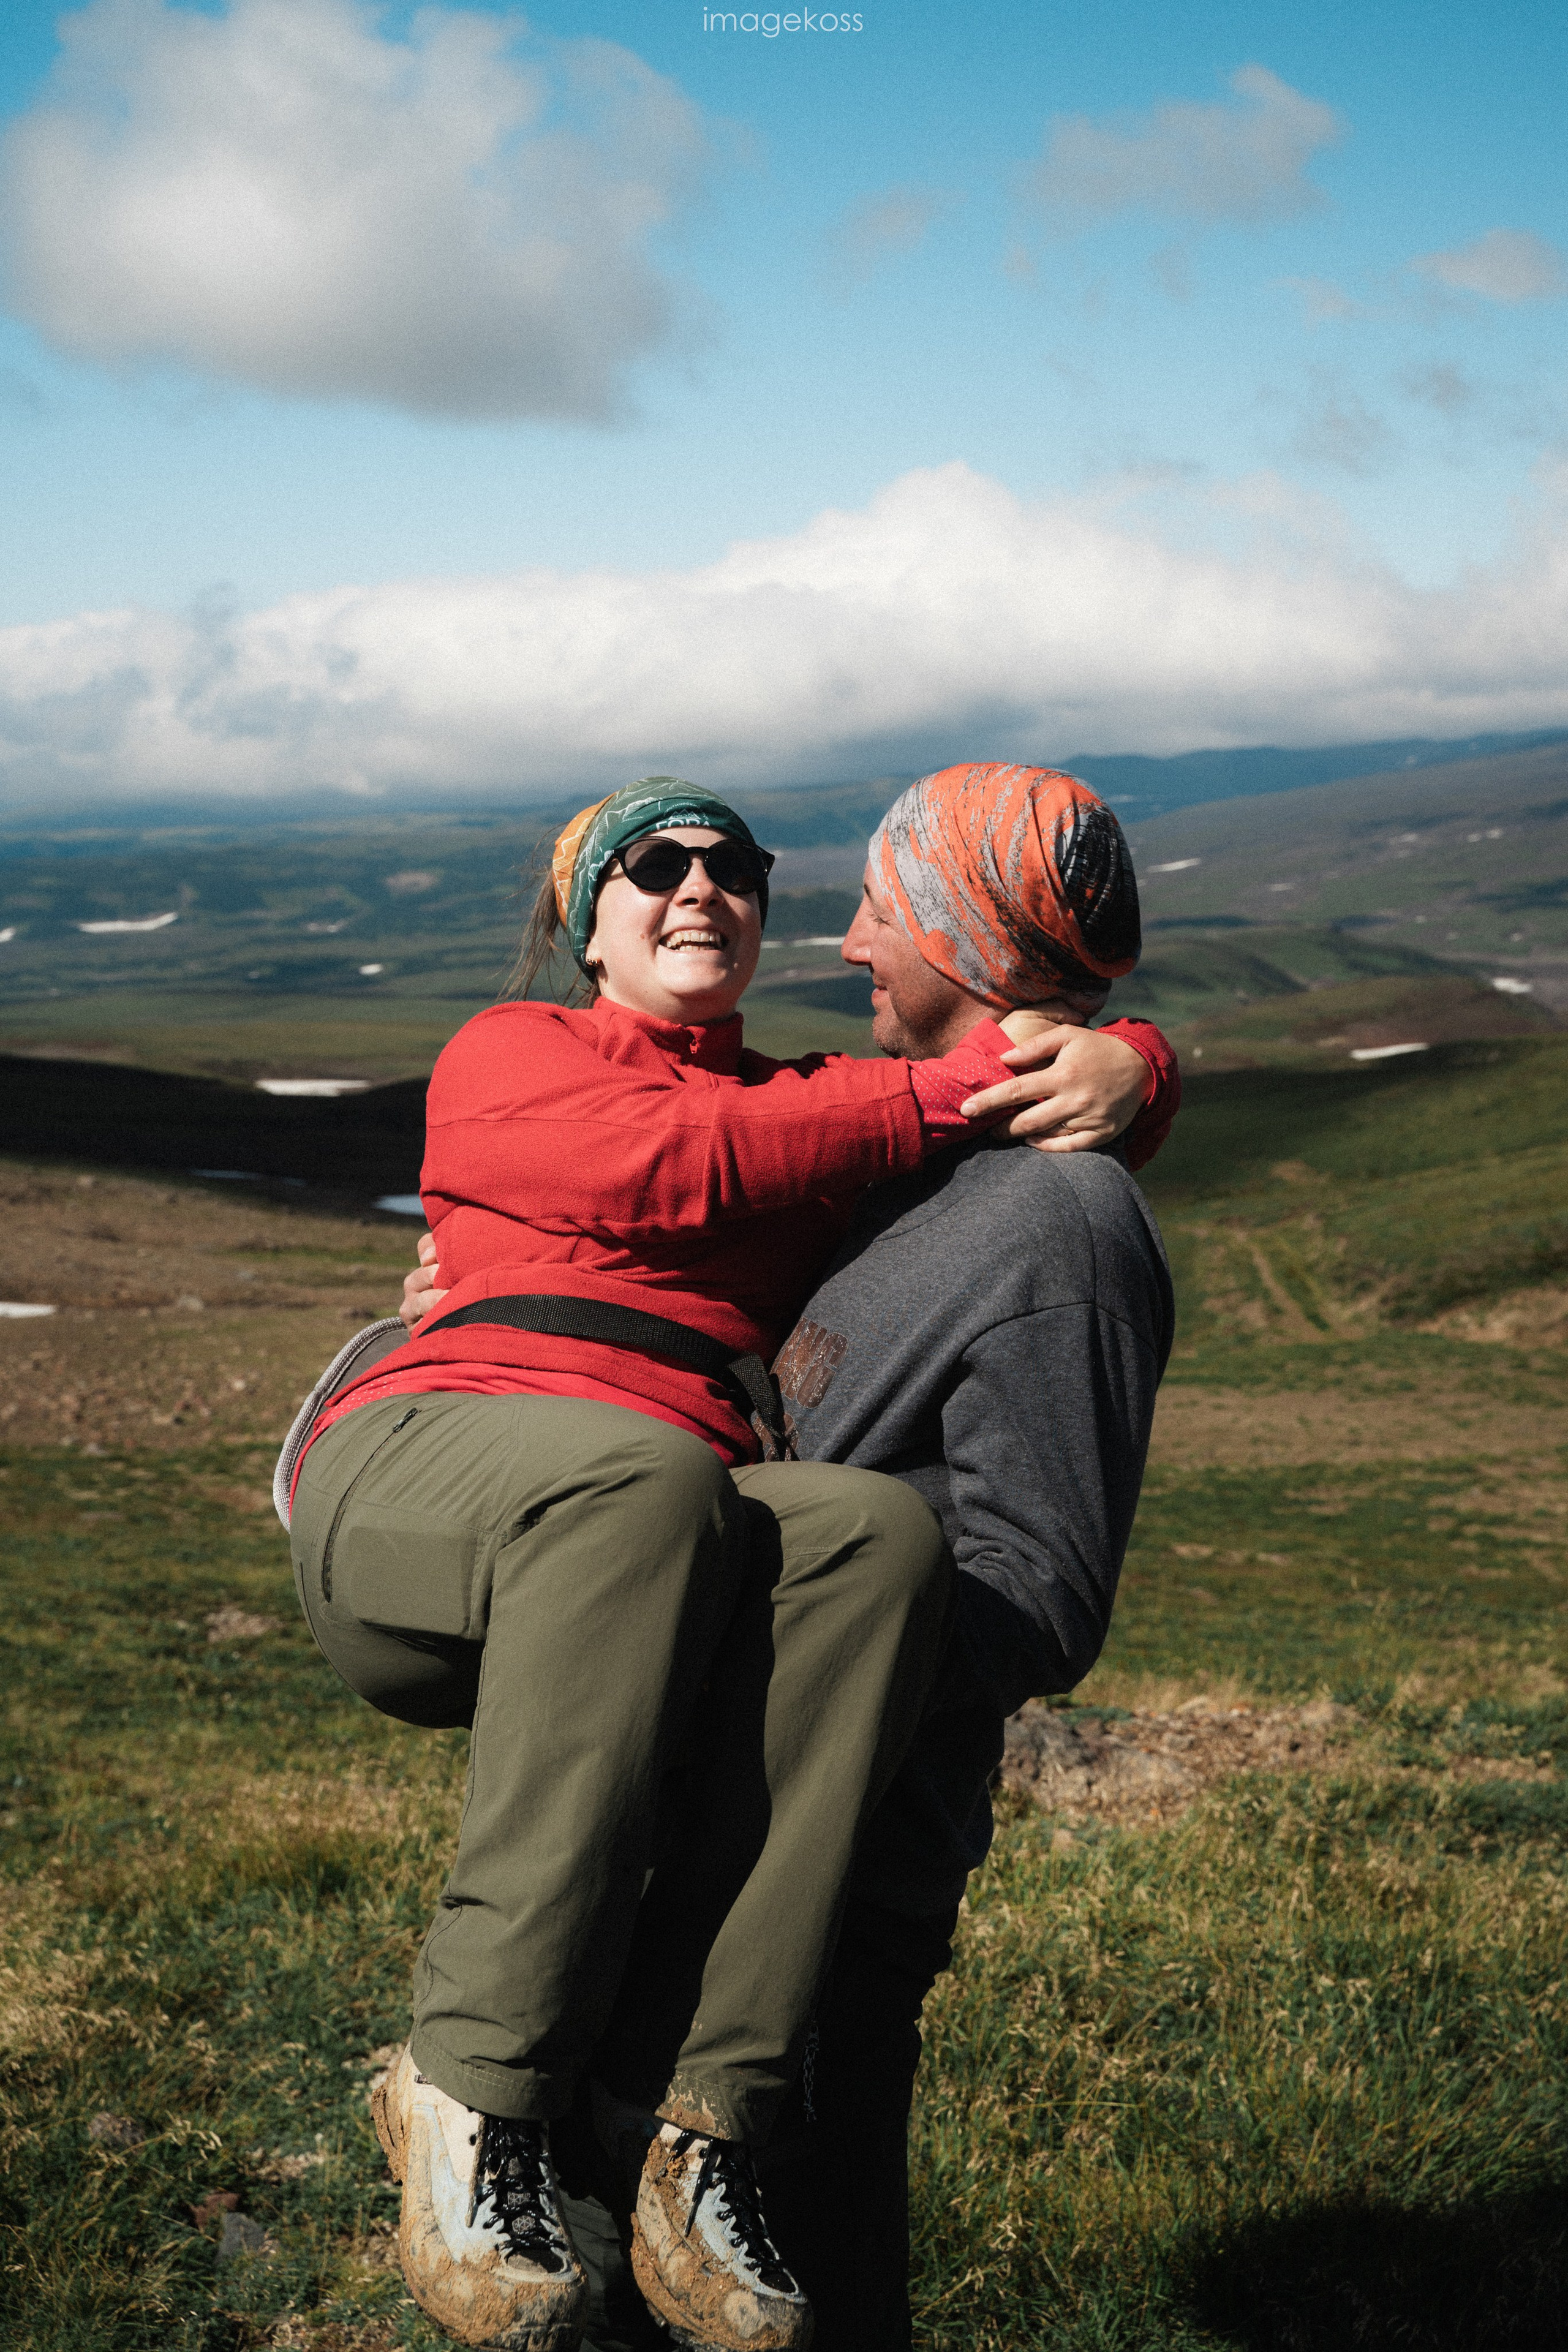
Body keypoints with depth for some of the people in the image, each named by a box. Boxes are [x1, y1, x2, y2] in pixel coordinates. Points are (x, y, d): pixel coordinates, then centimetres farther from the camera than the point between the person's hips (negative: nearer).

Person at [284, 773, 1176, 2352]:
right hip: (412, 1486, -3)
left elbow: (1089, 1064, 30)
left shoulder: (813, 1108, 31)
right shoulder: (505, 1054, 20)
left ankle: (695, 2116, -36)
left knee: (880, 1531, -32)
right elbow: (664, 1166, -2)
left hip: (664, 1565, 3)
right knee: (645, 1478, -39)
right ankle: (474, 2094, -35)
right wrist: (949, 1089, -1)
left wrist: (1116, 1062, 5)